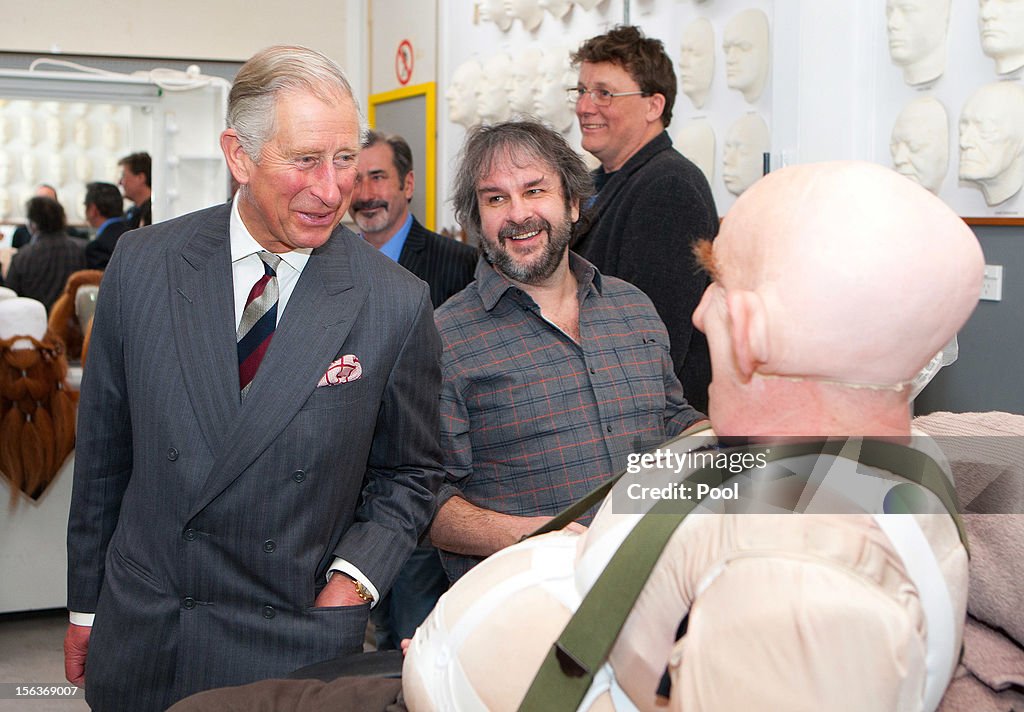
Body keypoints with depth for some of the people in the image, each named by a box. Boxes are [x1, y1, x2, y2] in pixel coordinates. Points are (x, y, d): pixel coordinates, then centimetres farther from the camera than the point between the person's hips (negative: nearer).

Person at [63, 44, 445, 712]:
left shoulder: (399, 305, -10)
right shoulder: (142, 264, -5)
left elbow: (409, 473, 3)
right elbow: (103, 448, 4)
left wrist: (351, 583, -11)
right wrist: (86, 604, 9)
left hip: (295, 650, -2)